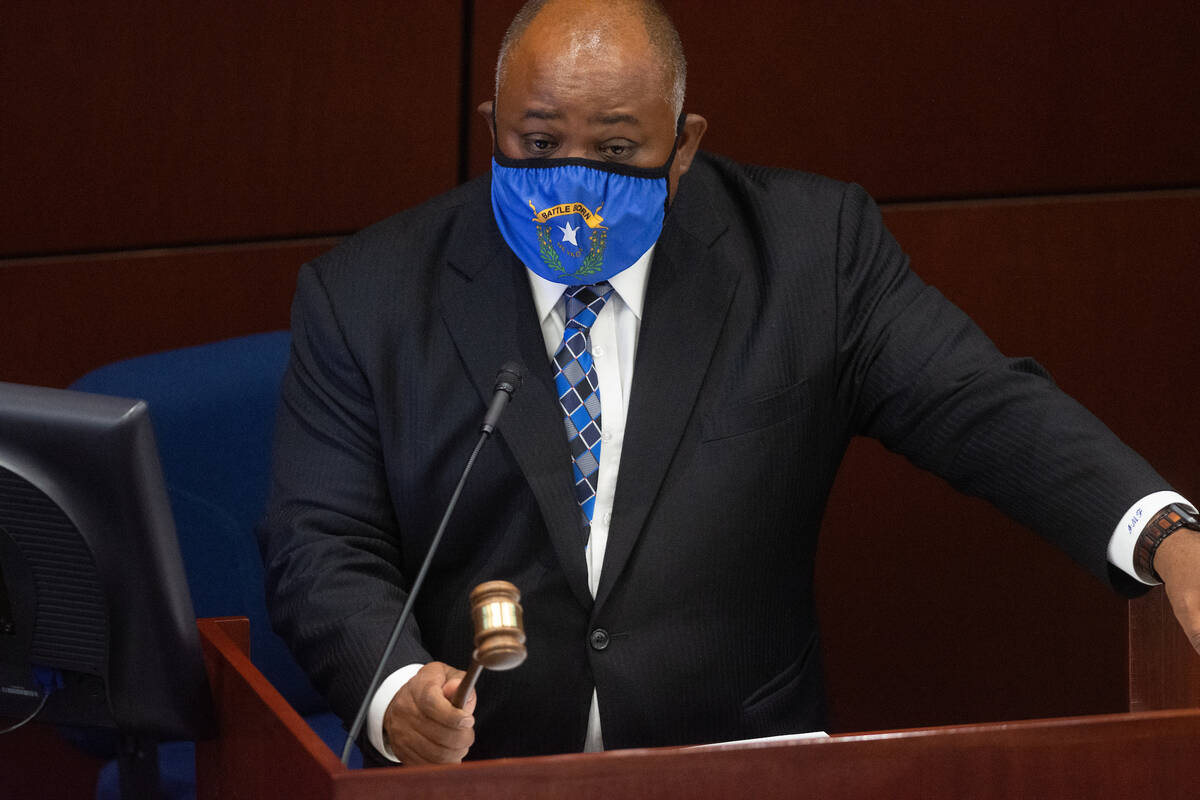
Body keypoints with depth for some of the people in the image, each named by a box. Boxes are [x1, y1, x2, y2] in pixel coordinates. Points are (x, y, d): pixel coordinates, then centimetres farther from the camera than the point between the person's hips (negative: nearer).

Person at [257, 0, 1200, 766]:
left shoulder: (809, 246, 4)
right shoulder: (366, 298, 4)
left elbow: (982, 407, -2)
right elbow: (324, 544, 1)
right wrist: (397, 692, -20)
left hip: (737, 772, 0)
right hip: (473, 771, 0)